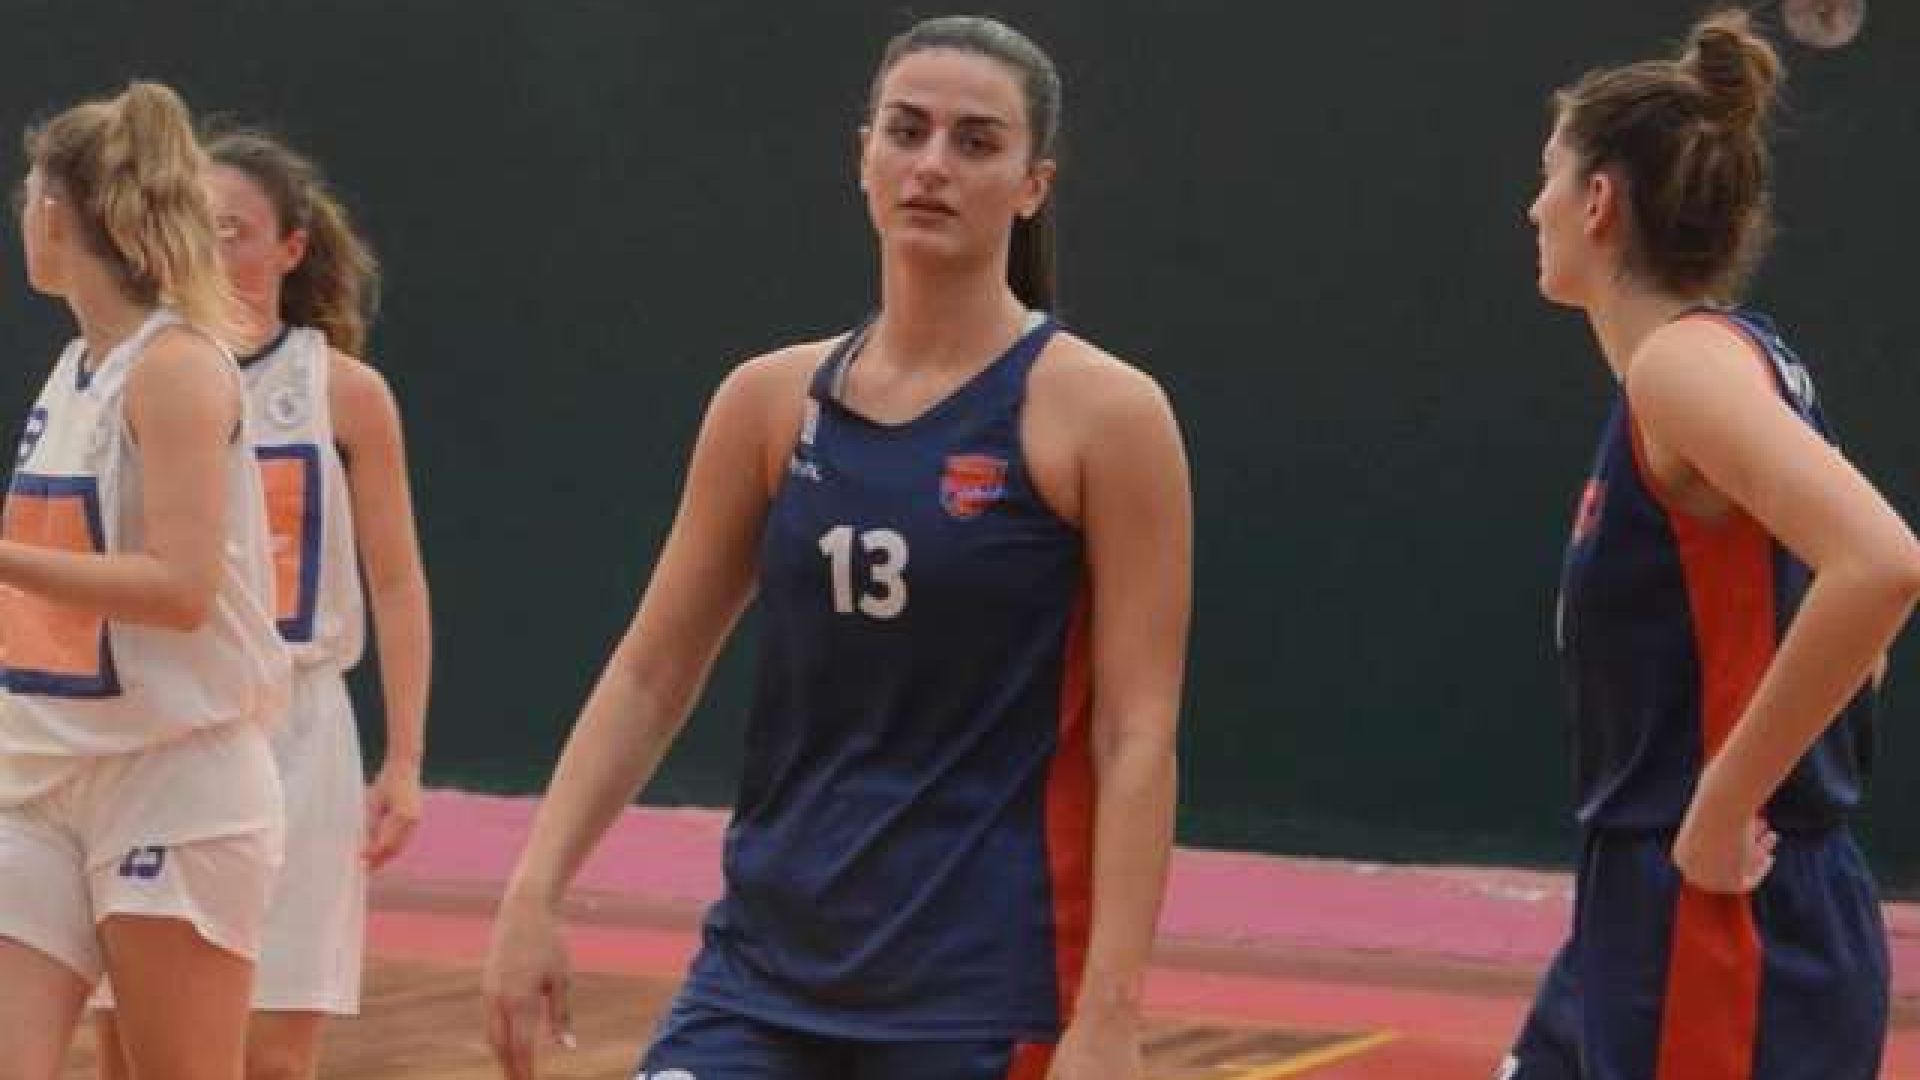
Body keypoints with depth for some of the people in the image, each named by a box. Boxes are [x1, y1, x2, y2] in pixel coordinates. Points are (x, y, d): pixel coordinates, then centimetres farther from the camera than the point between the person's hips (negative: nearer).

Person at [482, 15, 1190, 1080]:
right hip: (762, 968, 4)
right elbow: (650, 674, 10)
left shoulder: (1100, 412, -6)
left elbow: (1137, 739, -9)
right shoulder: (772, 401, 6)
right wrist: (534, 892, -1)